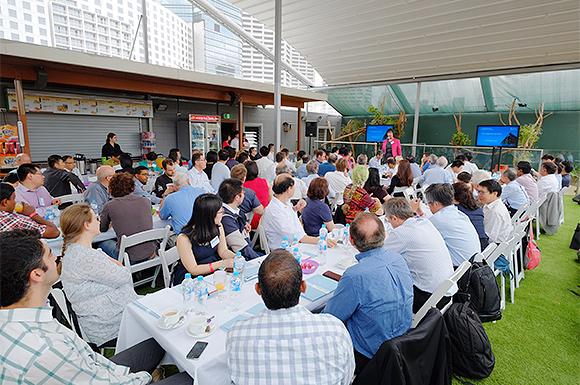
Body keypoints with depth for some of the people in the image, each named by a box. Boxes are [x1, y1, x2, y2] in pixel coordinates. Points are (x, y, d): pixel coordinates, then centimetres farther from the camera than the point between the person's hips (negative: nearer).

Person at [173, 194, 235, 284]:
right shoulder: (184, 238, -21)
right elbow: (193, 270, -18)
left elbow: (223, 251, 4)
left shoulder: (217, 227, -5)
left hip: (214, 273, 6)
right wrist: (222, 263, -26)